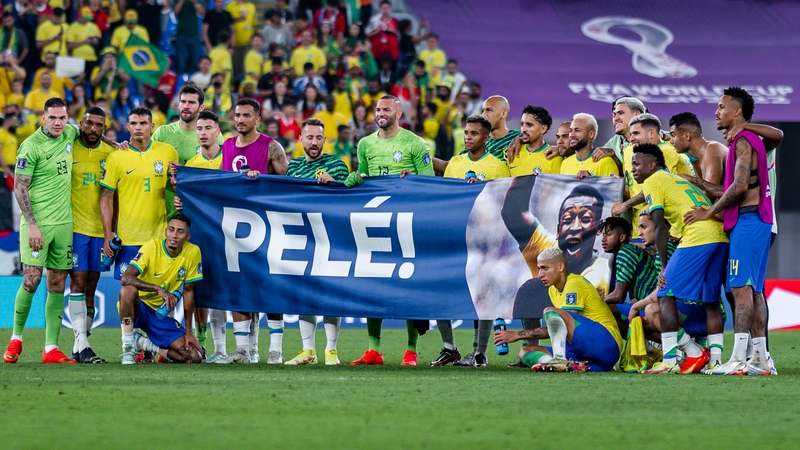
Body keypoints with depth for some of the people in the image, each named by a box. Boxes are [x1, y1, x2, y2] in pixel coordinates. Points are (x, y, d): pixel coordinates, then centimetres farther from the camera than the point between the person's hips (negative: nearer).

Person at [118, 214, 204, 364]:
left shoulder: (193, 252, -7)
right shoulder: (152, 247, -16)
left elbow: (188, 292, 1)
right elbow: (126, 278, -28)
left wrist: (188, 331, -1)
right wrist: (158, 289, -40)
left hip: (162, 315, 4)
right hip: (139, 307, -4)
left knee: (195, 357, -14)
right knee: (128, 290, -39)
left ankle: (144, 343, 9)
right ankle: (128, 349, -21)